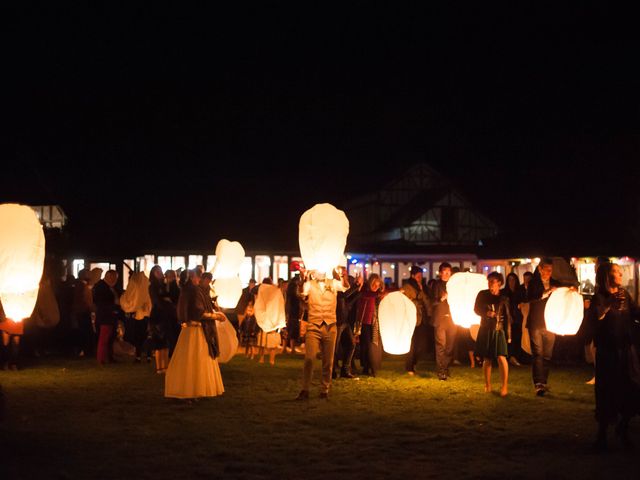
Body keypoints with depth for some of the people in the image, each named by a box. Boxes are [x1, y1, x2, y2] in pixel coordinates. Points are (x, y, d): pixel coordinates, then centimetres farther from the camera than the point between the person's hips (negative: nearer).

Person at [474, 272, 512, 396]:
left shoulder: (504, 298, 0)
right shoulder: (482, 295, 2)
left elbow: (508, 317, 2)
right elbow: (476, 309, 5)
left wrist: (508, 334, 0)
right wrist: (486, 313, -15)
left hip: (499, 330, -1)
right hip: (485, 330, 1)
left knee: (501, 357, -13)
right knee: (487, 359, 7)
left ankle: (504, 386, -8)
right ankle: (487, 385, 19)